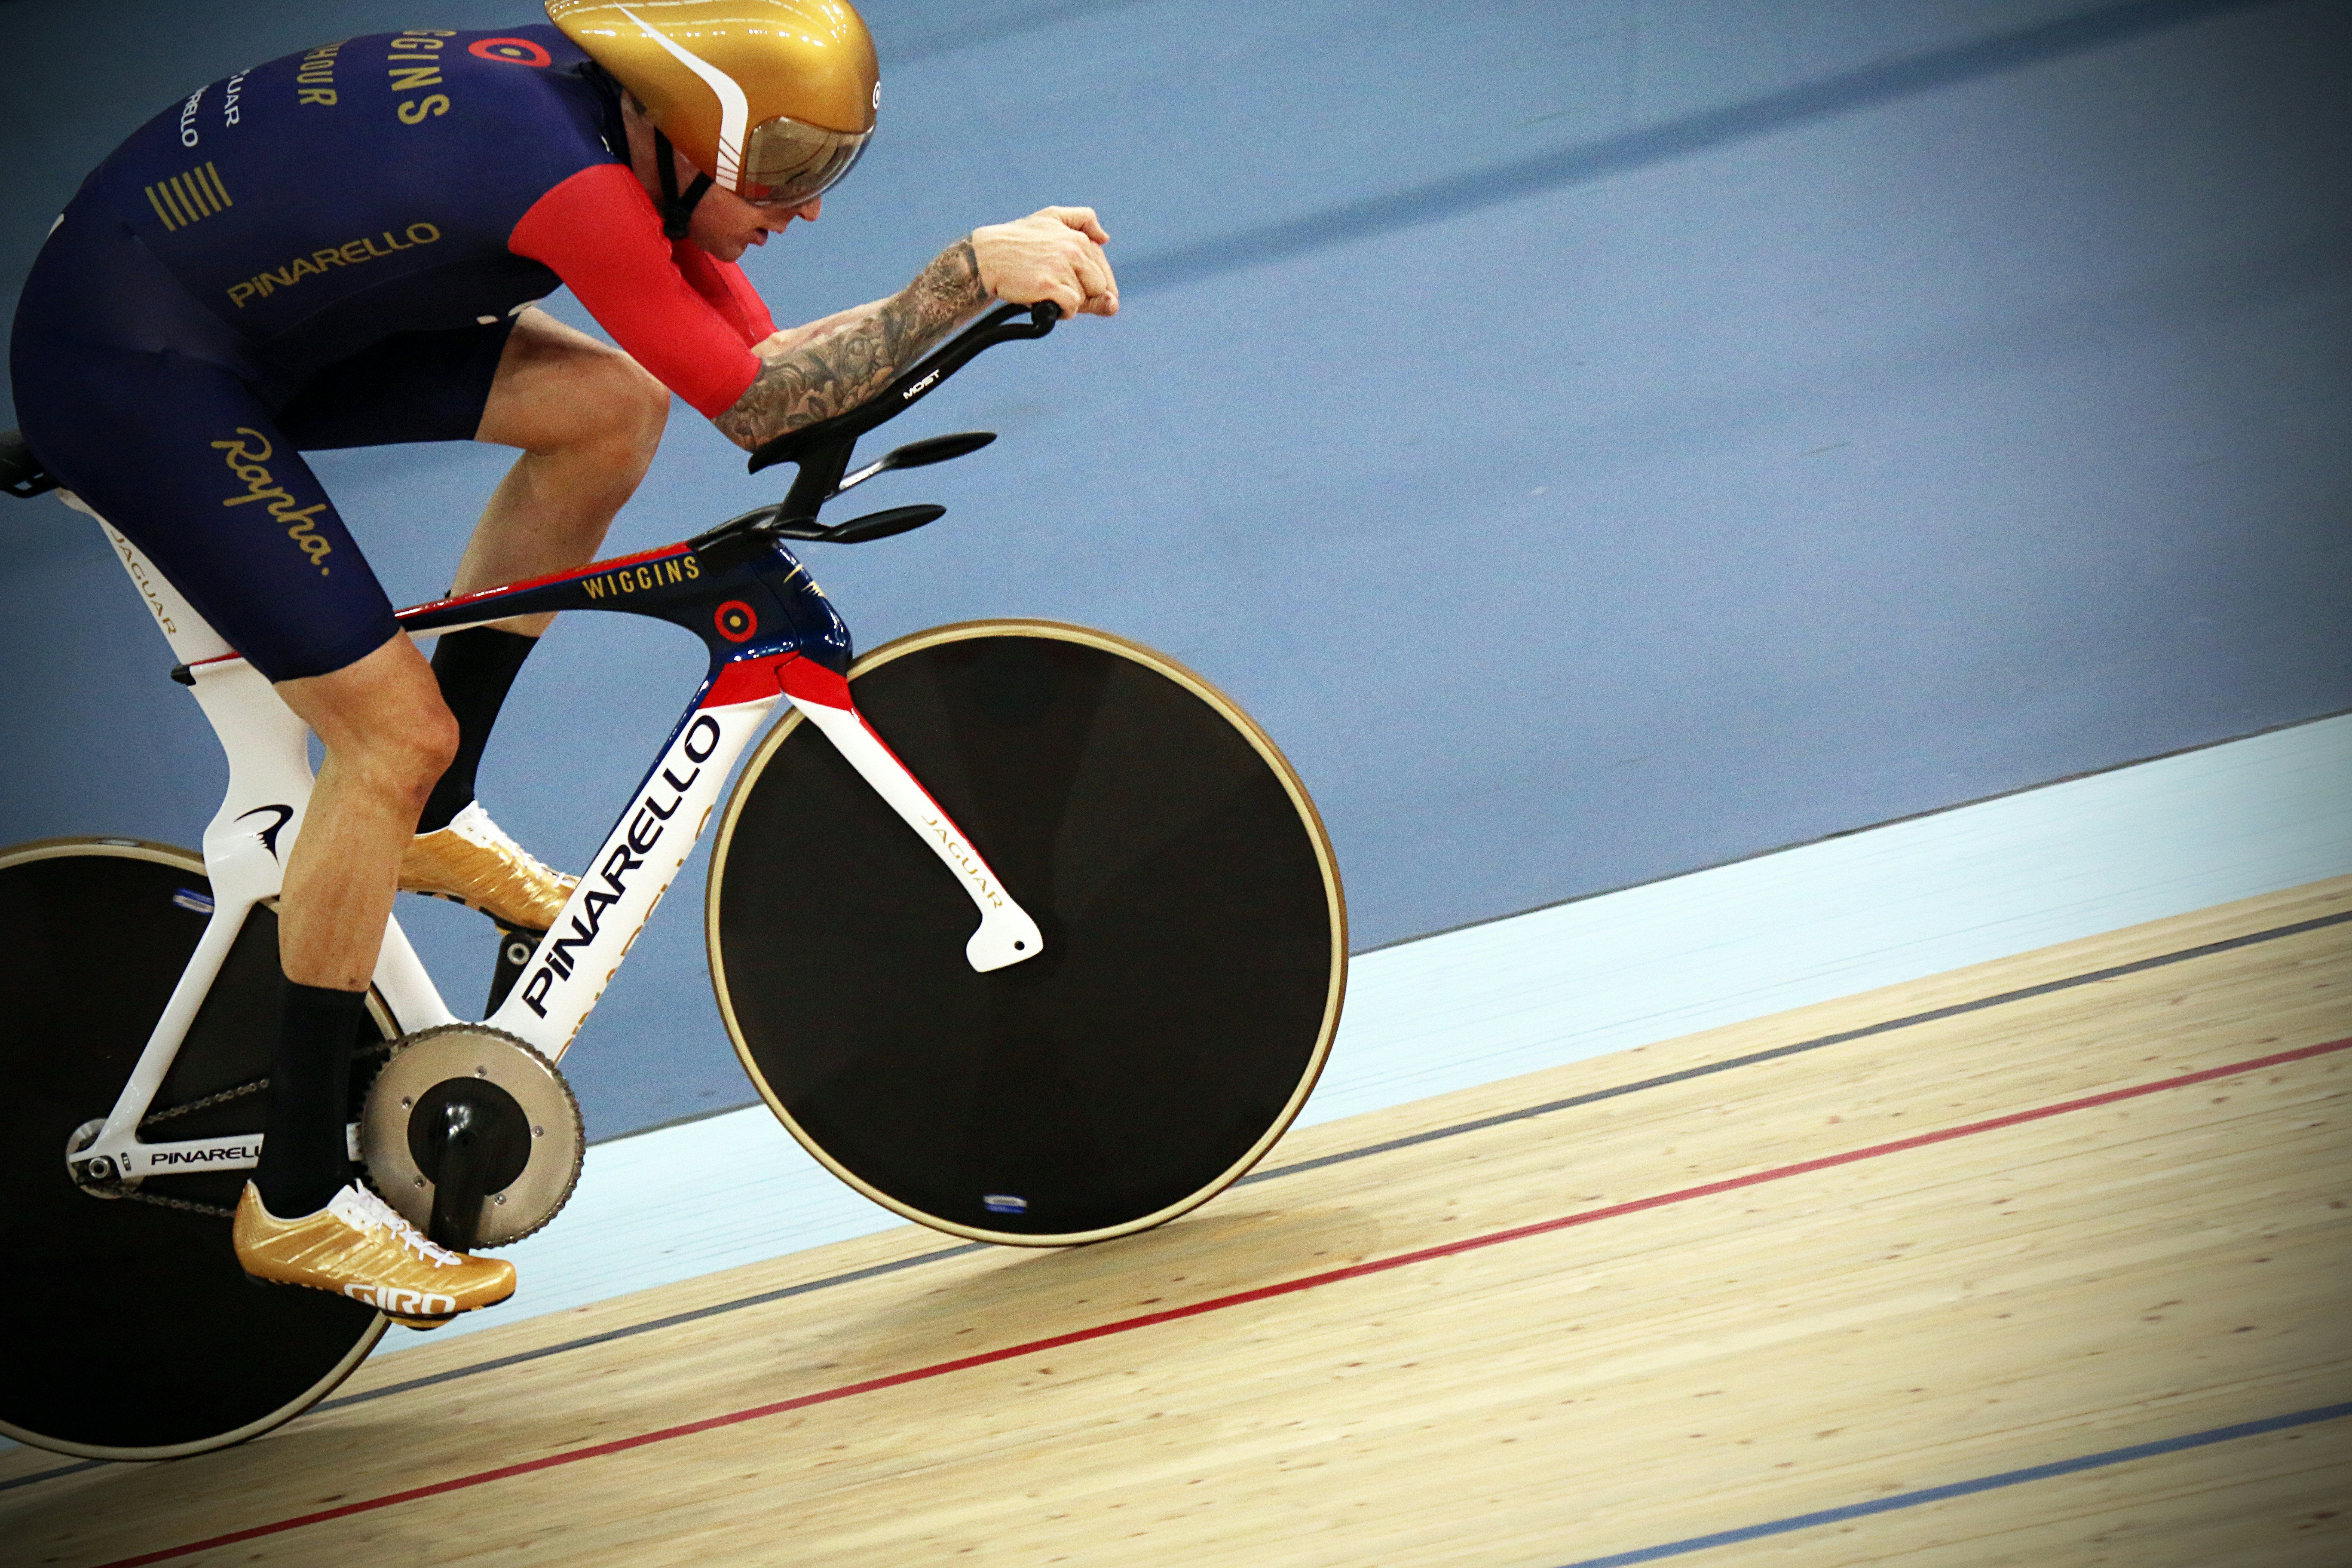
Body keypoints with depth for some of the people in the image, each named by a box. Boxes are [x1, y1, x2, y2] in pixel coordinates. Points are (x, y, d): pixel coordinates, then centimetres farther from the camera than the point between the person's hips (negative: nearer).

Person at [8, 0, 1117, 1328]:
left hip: (257, 311, 9)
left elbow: (755, 360, 7)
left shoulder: (619, 116, -1)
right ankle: (297, 1203, -2)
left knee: (612, 406, 1)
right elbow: (757, 403, -25)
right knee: (396, 729, -12)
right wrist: (972, 272, -24)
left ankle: (433, 820, 14)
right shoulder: (571, 180, -29)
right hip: (125, 370, -9)